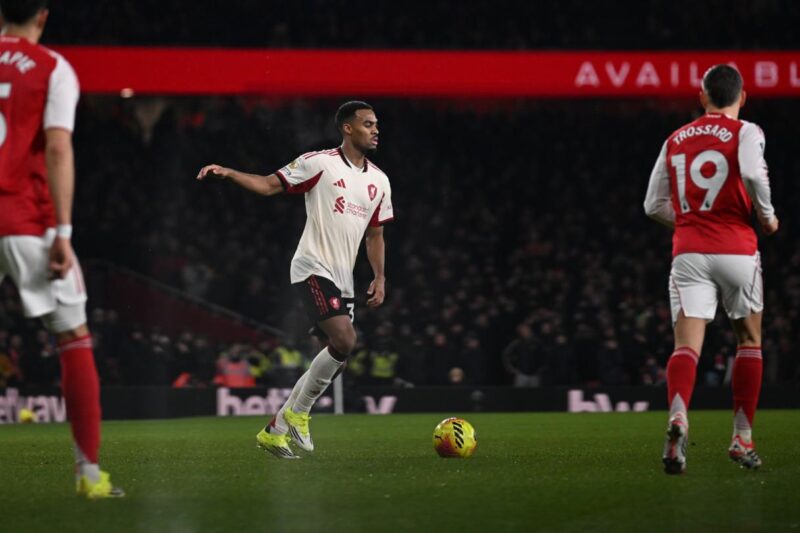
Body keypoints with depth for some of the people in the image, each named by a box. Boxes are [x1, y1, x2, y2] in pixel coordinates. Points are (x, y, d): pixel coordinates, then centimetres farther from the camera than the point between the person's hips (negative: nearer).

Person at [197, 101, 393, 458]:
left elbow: (375, 234, 23)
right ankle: (297, 413, -6)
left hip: (343, 281, 8)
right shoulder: (319, 163, -4)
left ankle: (274, 431, 14)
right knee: (344, 340, -24)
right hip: (313, 268, -8)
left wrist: (380, 278, 11)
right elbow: (269, 184, -4)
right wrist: (227, 173, -18)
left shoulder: (379, 181, 15)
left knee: (334, 356, 4)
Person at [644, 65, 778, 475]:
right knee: (749, 341, 17)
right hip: (736, 250, -2)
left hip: (687, 252, 2)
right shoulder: (746, 132, 1)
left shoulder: (675, 140, 14)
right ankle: (742, 438, 15)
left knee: (687, 345, -8)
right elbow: (752, 173, -20)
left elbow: (654, 206, 15)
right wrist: (768, 217, -3)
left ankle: (678, 418, -36)